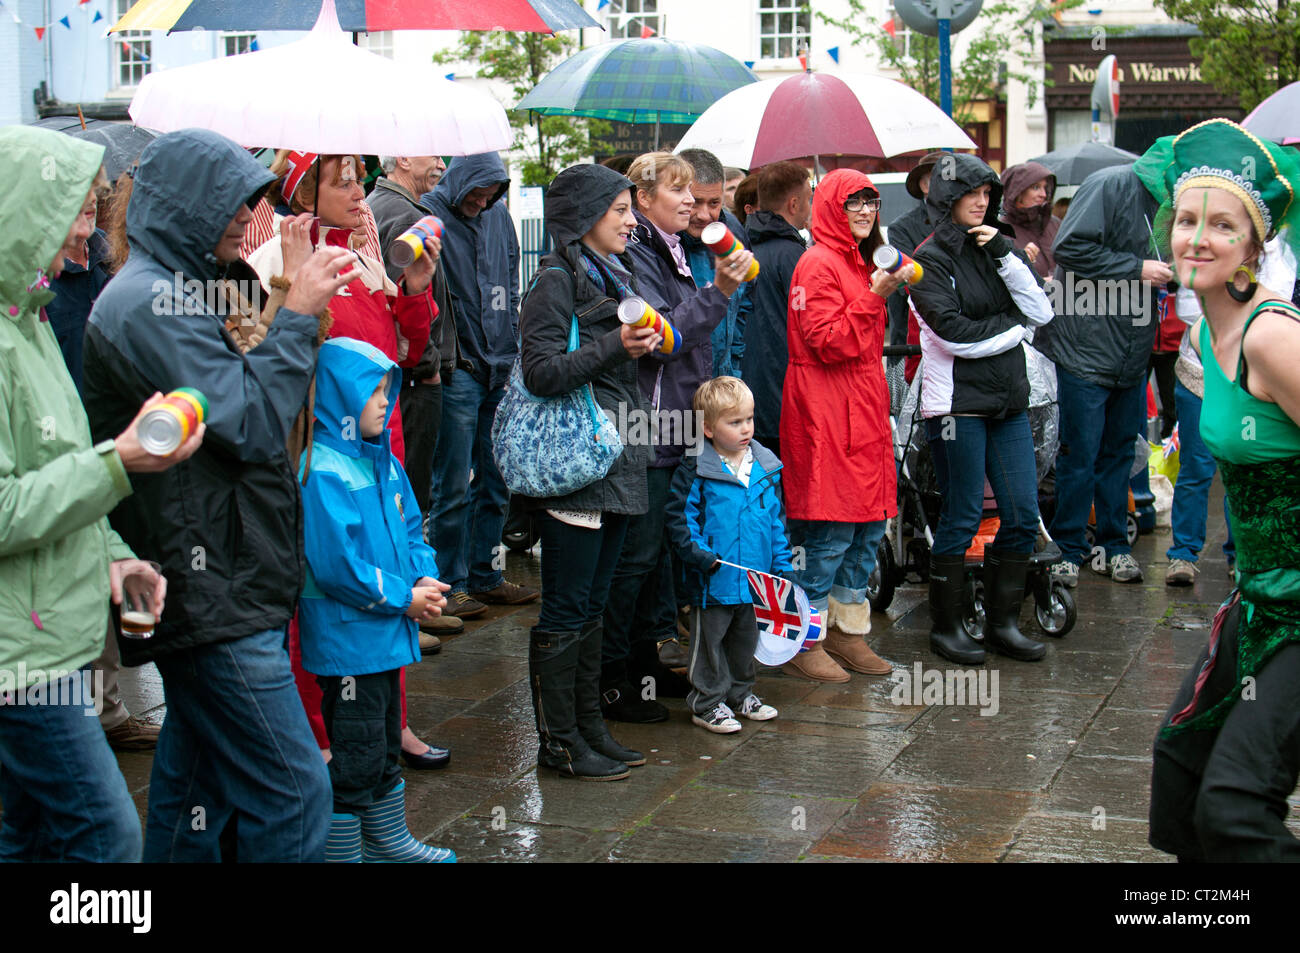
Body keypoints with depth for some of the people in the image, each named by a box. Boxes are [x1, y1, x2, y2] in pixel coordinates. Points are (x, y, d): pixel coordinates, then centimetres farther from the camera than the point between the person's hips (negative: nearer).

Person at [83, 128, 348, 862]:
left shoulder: (170, 292, 19)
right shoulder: (150, 304, -14)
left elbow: (230, 396, 22)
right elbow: (249, 424, -19)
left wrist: (291, 301, 11)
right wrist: (298, 316, -11)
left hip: (208, 588, 11)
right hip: (212, 597, -11)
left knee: (196, 788, 17)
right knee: (292, 793, -9)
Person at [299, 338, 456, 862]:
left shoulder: (382, 461, 10)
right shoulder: (321, 471, -19)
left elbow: (409, 529, 17)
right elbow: (335, 563, -24)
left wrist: (425, 578, -2)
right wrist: (402, 597, -17)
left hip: (386, 632, 10)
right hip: (346, 637, -10)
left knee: (386, 743, 22)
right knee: (357, 757, -3)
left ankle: (388, 840, 37)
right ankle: (340, 850, 9)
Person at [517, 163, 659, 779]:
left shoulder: (614, 276, 18)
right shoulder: (557, 281, -9)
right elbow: (541, 372, -18)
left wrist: (644, 343, 7)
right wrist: (615, 345, -22)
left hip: (616, 463, 9)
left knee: (592, 605, 14)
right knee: (566, 608, -3)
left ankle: (588, 727, 21)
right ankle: (558, 742, 5)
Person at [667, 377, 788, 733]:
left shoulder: (766, 468, 5)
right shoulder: (695, 472, -11)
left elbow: (776, 518, 12)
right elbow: (680, 517, -9)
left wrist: (782, 565, 9)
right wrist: (699, 553, -20)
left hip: (756, 580, 5)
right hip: (713, 581, -5)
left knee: (746, 637, 18)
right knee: (710, 640, 5)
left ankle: (741, 693, 35)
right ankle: (707, 702, 17)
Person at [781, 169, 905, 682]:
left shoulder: (861, 263, 20)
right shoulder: (818, 264, -10)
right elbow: (828, 342, -19)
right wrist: (875, 297, -22)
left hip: (863, 409, 10)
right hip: (825, 414, -10)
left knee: (868, 527, 11)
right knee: (829, 532, -6)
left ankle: (847, 629, 21)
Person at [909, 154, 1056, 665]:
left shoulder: (992, 248, 14)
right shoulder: (931, 258, -4)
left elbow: (1041, 312, 3)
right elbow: (954, 332, -15)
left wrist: (1005, 254, -7)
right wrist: (1015, 330, -3)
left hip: (1008, 401, 6)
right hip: (958, 402, -6)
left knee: (1024, 516, 4)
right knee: (962, 517, -1)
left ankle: (1002, 622, 16)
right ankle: (945, 626, 12)